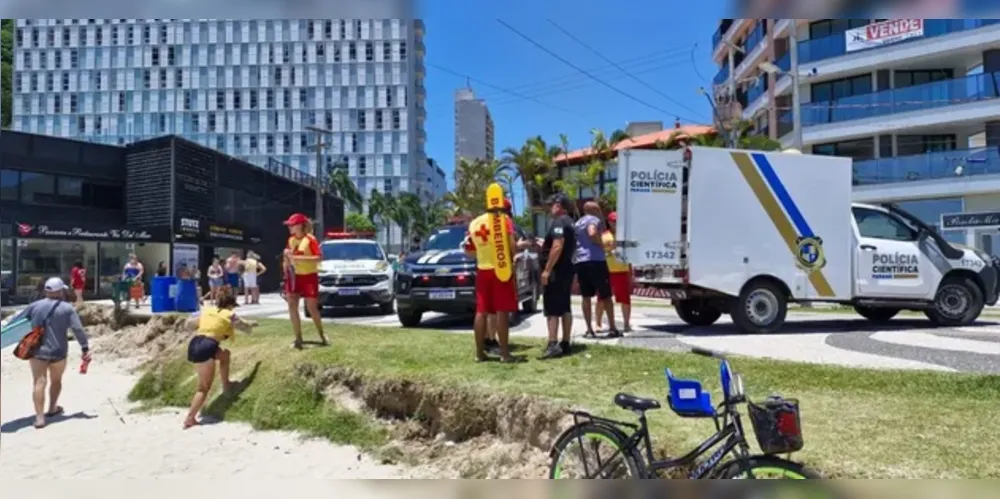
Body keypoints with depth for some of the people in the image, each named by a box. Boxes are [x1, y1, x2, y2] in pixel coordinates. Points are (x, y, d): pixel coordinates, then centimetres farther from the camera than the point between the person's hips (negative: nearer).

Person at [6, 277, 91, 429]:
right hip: (58, 352, -1)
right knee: (56, 380, 19)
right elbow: (78, 329, -9)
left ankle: (39, 417, -10)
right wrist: (85, 348, -6)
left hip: (37, 351, 1)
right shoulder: (67, 308, -4)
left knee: (39, 382, -3)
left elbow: (15, 320, 5)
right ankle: (52, 409, 34)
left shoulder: (35, 305, 3)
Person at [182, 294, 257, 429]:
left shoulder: (206, 310, 21)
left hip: (194, 344, 7)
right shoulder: (230, 315, 8)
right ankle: (190, 418, -8)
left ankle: (226, 385, 35)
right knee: (204, 387, 0)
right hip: (206, 347, -7)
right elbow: (245, 326, 23)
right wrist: (252, 323, 45)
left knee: (224, 354, 30)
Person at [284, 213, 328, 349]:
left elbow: (318, 258, -21)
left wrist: (300, 257, -27)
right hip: (294, 276, 6)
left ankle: (322, 335, 17)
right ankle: (298, 338, 4)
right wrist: (287, 255, -4)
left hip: (309, 276, -6)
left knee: (312, 307, -3)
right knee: (292, 305, -4)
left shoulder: (310, 239, -14)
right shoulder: (291, 239, 6)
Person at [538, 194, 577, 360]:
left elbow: (558, 247, -24)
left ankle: (553, 345, -12)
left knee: (551, 309, -9)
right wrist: (545, 245, 24)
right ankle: (565, 344, 15)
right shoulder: (570, 222, 17)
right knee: (565, 308, 12)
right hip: (566, 269, 10)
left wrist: (547, 269, -24)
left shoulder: (559, 222, -14)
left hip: (557, 271, -10)